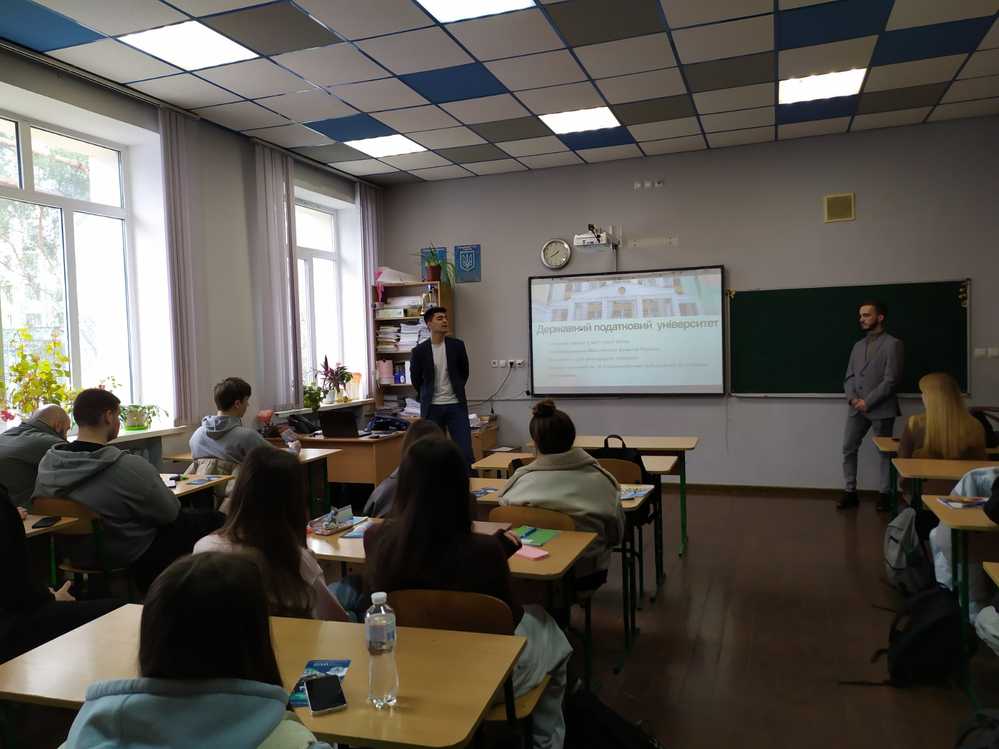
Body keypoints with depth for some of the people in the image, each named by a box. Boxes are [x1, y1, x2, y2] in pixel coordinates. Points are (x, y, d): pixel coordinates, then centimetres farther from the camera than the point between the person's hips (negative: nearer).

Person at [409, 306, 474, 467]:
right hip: (431, 407, 0)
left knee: (465, 451, -3)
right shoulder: (419, 351, -2)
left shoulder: (457, 346, 1)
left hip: (455, 405, 0)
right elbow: (416, 379, 10)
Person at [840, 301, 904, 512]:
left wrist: (868, 401, -14)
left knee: (885, 452, 4)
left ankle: (884, 494, 14)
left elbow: (891, 380, -12)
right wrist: (852, 398, -5)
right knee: (848, 449, 3)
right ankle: (850, 492, 11)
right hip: (857, 407, 6)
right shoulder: (858, 345, 16)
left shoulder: (892, 344, -4)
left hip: (880, 408, -6)